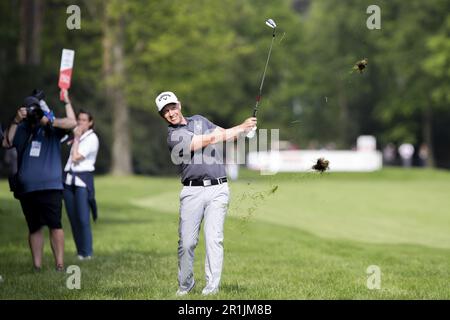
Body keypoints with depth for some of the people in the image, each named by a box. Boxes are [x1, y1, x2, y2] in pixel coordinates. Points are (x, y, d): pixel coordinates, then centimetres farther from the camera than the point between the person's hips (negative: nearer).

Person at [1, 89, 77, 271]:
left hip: (50, 186, -4)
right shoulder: (22, 129, 12)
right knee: (34, 228, 9)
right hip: (26, 188, 4)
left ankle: (59, 264, -6)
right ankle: (37, 266, 13)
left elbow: (72, 123, -11)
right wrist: (16, 121, -3)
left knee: (55, 225, -8)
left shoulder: (51, 127, 3)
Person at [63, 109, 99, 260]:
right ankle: (79, 251, 8)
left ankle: (86, 253, -9)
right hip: (69, 180, 7)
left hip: (83, 181, -7)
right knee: (73, 218, 4)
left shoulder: (92, 138, -6)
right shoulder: (78, 133, 13)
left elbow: (76, 157, -12)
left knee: (83, 218, -11)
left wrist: (76, 139, -5)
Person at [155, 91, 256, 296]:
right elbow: (210, 140, -12)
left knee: (214, 238, -7)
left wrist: (245, 127, -7)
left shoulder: (199, 120, 17)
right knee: (186, 242, -4)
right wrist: (241, 128, -9)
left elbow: (227, 135, 14)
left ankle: (212, 286, -7)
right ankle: (185, 285, 14)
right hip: (192, 192, -3)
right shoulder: (174, 136, -5)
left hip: (218, 189, 3)